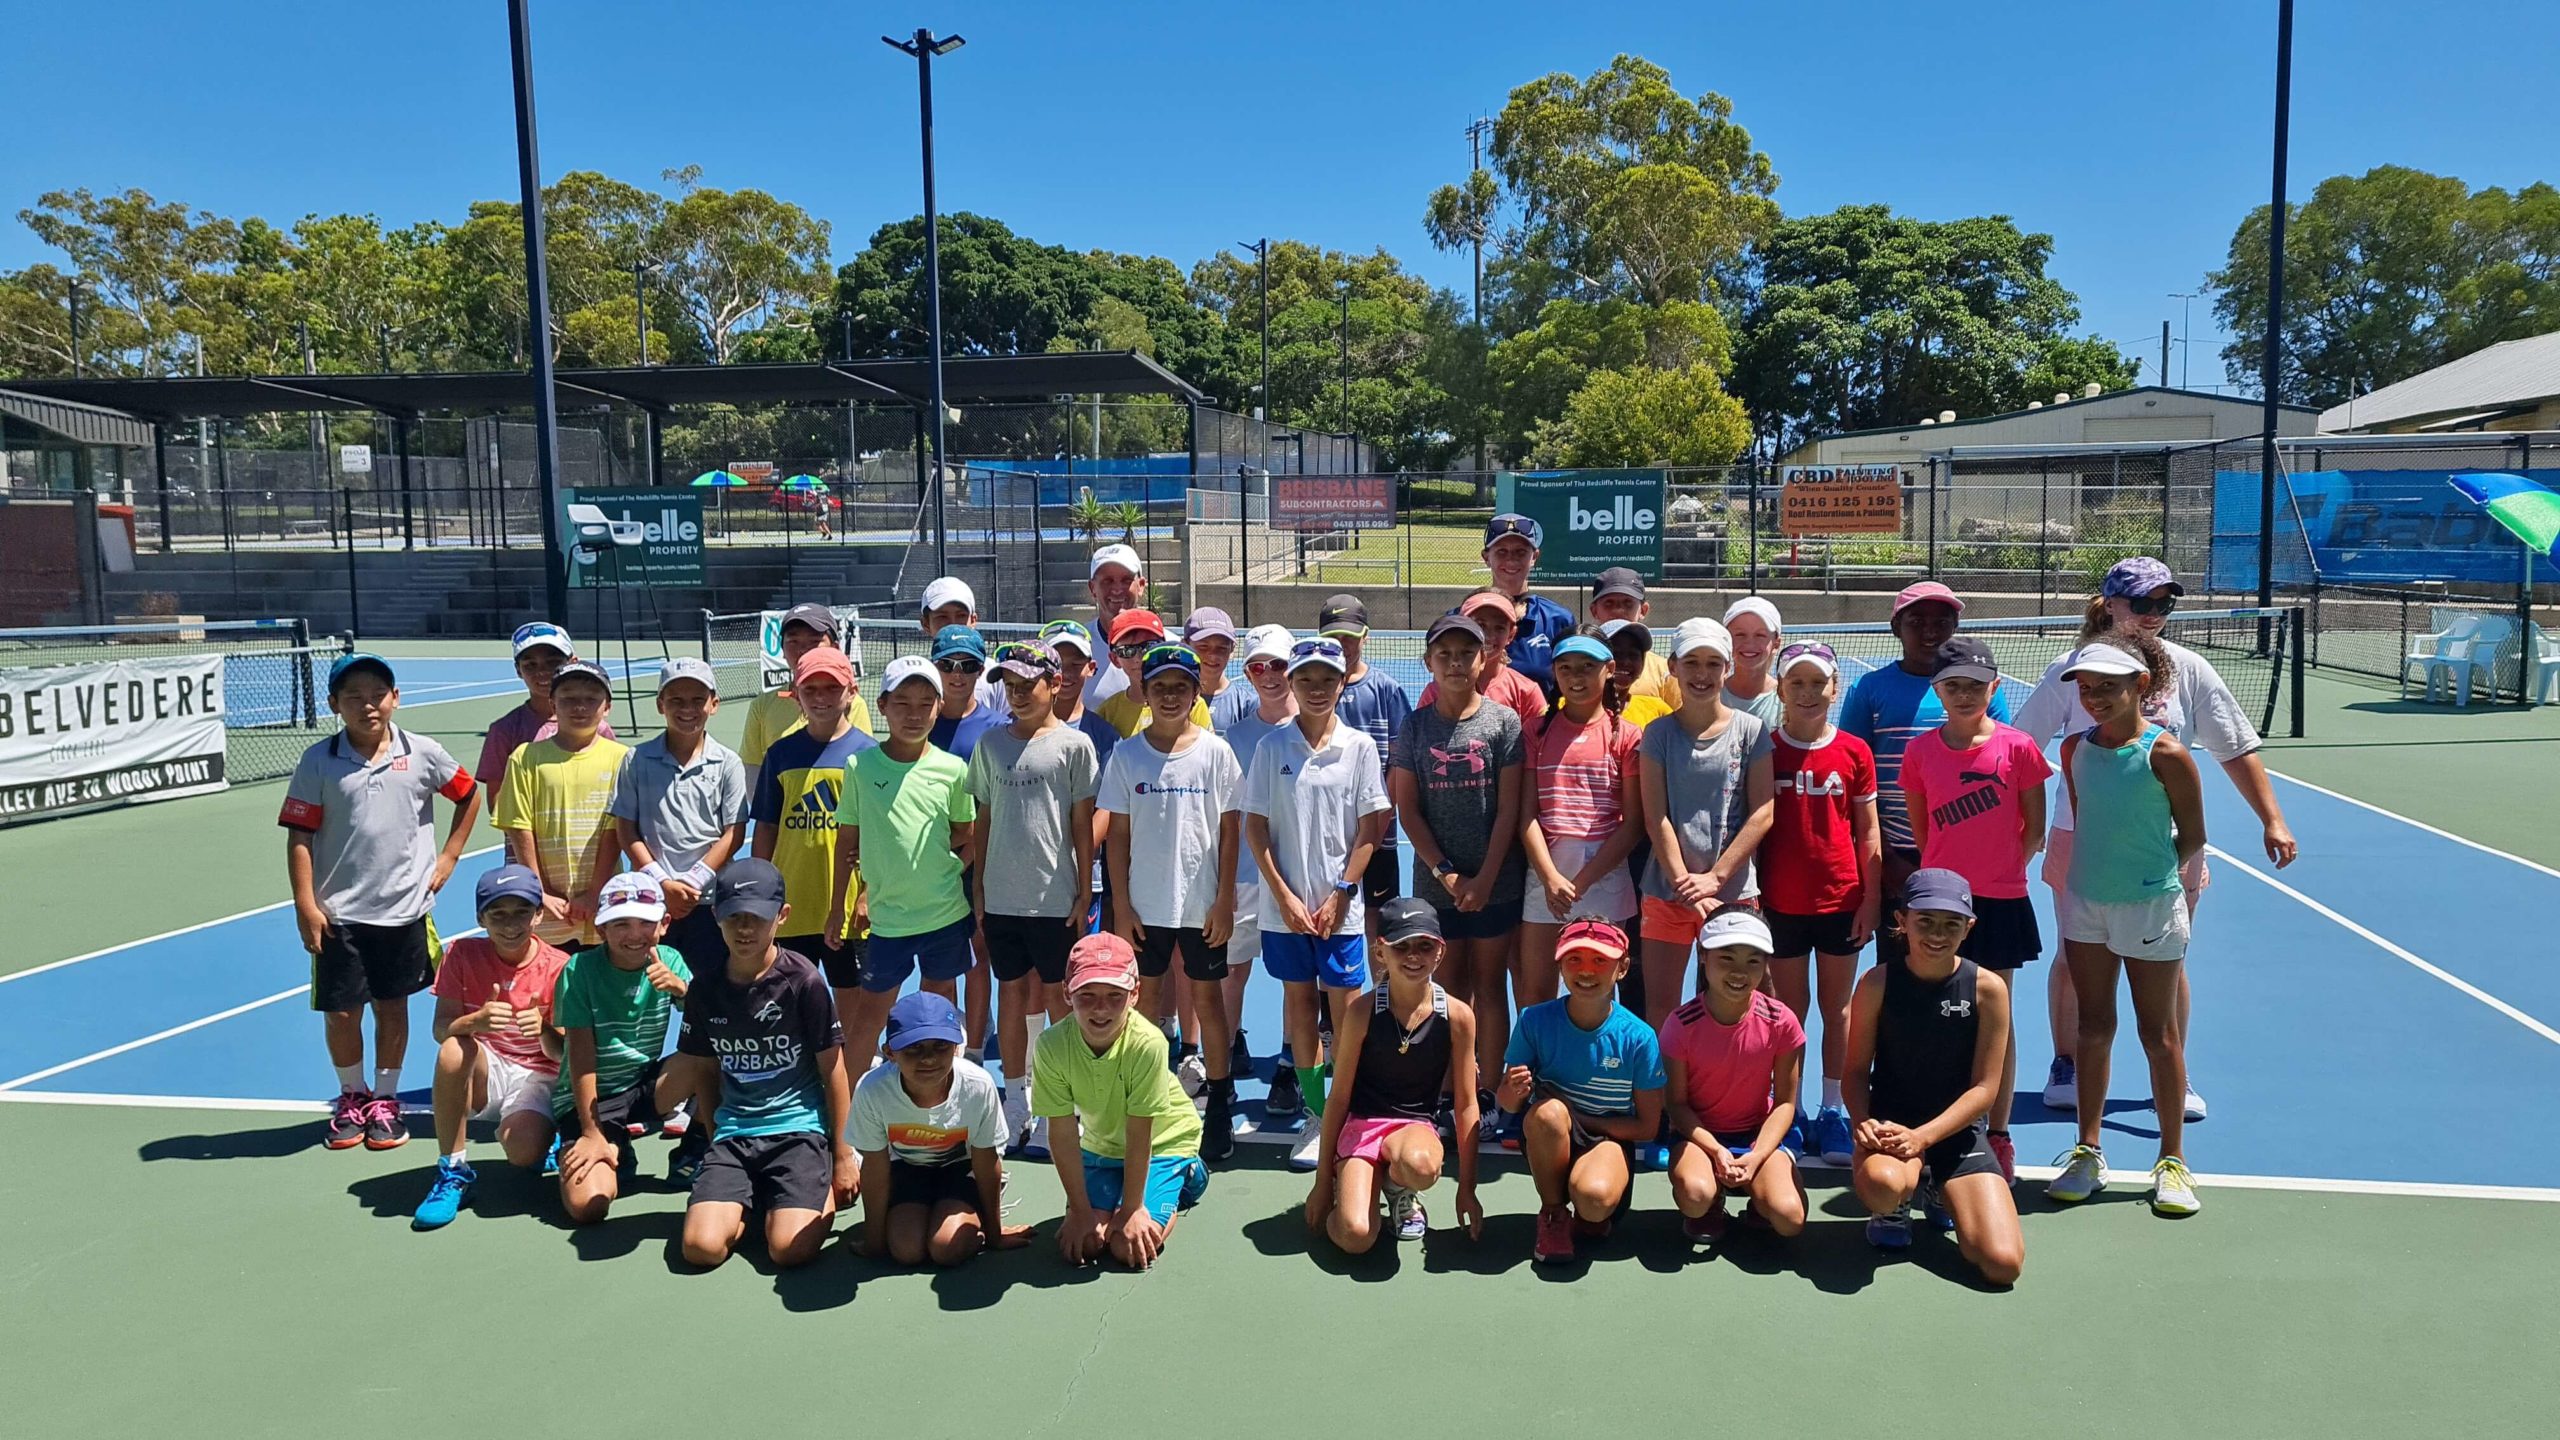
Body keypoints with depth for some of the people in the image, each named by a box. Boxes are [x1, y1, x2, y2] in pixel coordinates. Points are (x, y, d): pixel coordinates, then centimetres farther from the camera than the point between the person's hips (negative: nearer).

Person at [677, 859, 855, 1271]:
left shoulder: (804, 981, -7)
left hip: (799, 1126, -3)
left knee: (789, 1249, -21)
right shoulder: (704, 989, 3)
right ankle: (752, 1200, 13)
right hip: (733, 1133, 3)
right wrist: (717, 1139, 13)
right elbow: (705, 1072, 16)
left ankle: (821, 1195, 11)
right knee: (701, 1247, -18)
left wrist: (843, 1156, 0)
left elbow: (832, 1071, -2)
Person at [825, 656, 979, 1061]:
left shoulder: (952, 769, -3)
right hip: (886, 915, -1)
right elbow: (846, 840, 4)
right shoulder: (860, 766, -4)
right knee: (870, 1008, 5)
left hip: (946, 912, 1)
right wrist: (840, 905, 7)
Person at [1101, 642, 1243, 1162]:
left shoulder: (1215, 752, -3)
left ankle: (1220, 1105, 18)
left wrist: (1225, 899, -6)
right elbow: (1117, 833, 2)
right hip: (1145, 903, 2)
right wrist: (1121, 904, -2)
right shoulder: (1126, 754, 0)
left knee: (1207, 997, 7)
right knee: (1145, 997, 10)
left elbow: (1230, 829, -2)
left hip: (1202, 903, -1)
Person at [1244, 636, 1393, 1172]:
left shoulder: (1359, 747, -1)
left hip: (1339, 905, -1)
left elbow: (1370, 828, 0)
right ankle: (1316, 1115, 19)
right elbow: (1255, 826, 1)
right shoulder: (1271, 747, 1)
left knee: (1346, 1007, 1)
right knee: (1298, 997, 9)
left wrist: (1341, 894, -7)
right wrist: (1284, 895, -6)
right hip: (1284, 902, 2)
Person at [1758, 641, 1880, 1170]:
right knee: (1789, 1008, 7)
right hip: (1781, 903, -1)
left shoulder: (1855, 752, 1)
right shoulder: (1764, 750, -1)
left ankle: (1833, 1113, 17)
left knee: (1837, 1007, 8)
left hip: (1842, 900, 1)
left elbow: (1867, 830, 5)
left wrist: (1871, 897, 0)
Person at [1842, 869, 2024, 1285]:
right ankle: (1896, 1206, 3)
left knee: (2003, 1264, -15)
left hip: (1957, 1133, 2)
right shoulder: (1877, 983, -6)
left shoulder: (1988, 988, -6)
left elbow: (1983, 1087, -6)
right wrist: (1863, 1122, -21)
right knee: (1882, 1184, -40)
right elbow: (1856, 1070, 0)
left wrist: (1921, 1137, -18)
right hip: (1889, 1126, -2)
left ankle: (1939, 1192, 19)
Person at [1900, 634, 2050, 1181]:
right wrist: (1952, 869, 8)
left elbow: (2035, 827, 2)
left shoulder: (2017, 747, -5)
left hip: (2000, 902, -1)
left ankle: (1998, 1136, 20)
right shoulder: (1920, 751, 0)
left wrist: (2003, 870, 0)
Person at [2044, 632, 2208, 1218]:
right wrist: (2098, 869, 7)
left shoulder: (2166, 754, -14)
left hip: (2150, 905, -4)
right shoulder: (2075, 749, 0)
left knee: (2158, 1032, 7)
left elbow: (2192, 838, -4)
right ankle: (2089, 1151, 20)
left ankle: (2172, 1159, 19)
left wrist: (2149, 872, 4)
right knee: (2093, 1026, 11)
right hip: (2084, 902, 4)